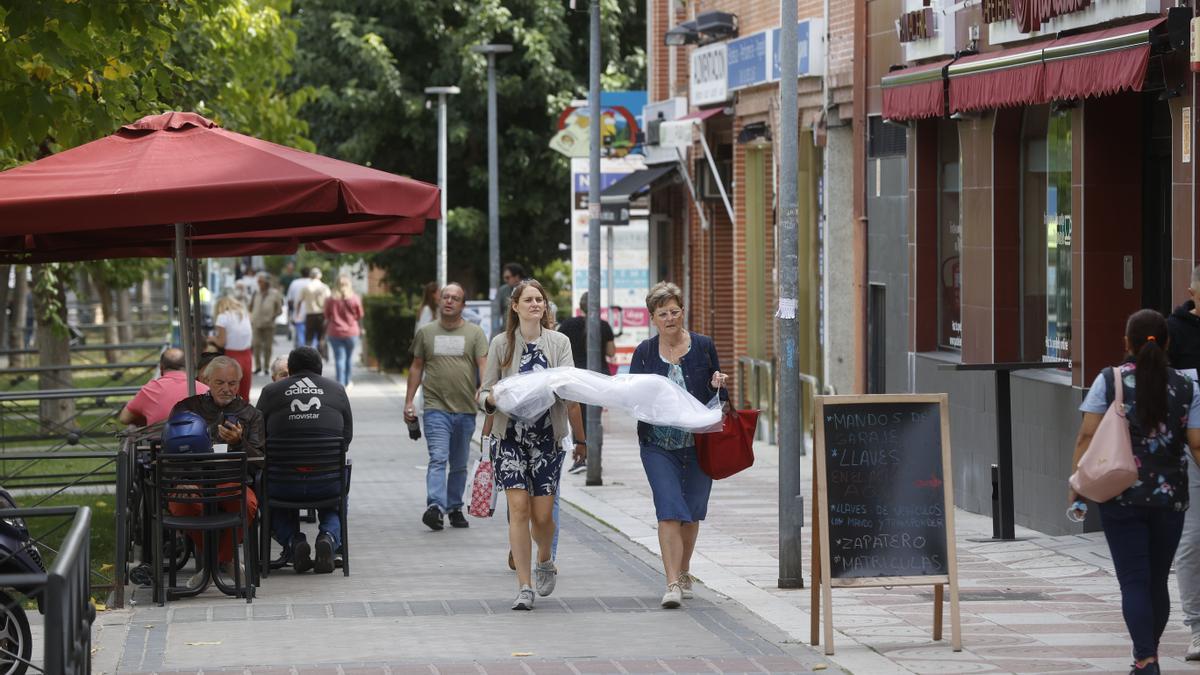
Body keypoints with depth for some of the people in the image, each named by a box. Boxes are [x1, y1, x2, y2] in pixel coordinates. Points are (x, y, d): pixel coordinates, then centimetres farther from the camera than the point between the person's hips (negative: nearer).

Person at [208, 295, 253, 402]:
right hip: (246, 356, 6)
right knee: (245, 395, 13)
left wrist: (213, 338, 10)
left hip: (232, 357, -6)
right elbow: (252, 340, 10)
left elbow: (221, 343, -9)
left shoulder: (223, 317, -7)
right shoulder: (245, 315, 10)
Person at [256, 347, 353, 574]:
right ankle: (329, 537, 1)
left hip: (284, 481, 0)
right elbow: (348, 435, 13)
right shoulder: (336, 390, 12)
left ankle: (292, 541, 3)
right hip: (328, 481, 1)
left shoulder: (271, 391, 8)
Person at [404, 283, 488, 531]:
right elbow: (416, 367, 14)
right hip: (436, 408, -1)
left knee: (459, 465, 11)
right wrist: (409, 401, 8)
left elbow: (484, 367, -3)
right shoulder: (426, 333, 10)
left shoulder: (475, 333, 6)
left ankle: (455, 508, 22)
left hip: (465, 409, 1)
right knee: (438, 458, -16)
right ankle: (435, 506, -27)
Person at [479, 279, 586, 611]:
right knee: (518, 506, -11)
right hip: (510, 436, -1)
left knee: (542, 513, 0)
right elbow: (483, 394, 6)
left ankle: (545, 561, 33)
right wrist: (497, 399, -16)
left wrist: (580, 438, -14)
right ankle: (524, 586, -5)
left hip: (547, 437, 1)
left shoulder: (559, 342, 6)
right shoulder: (501, 344, 5)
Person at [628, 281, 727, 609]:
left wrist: (718, 385, -11)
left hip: (698, 443, 1)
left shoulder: (703, 346, 3)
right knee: (669, 510, -13)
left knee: (692, 512, 10)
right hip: (658, 445, -1)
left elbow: (719, 398, 11)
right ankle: (673, 583, -15)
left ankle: (683, 571, 32)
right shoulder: (644, 352, 2)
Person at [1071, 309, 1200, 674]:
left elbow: (1087, 437, -7)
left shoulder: (1109, 381, -2)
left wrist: (1076, 487, -2)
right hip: (1169, 497, 2)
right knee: (1158, 579, 15)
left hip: (1121, 496, -2)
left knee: (1134, 580, -1)